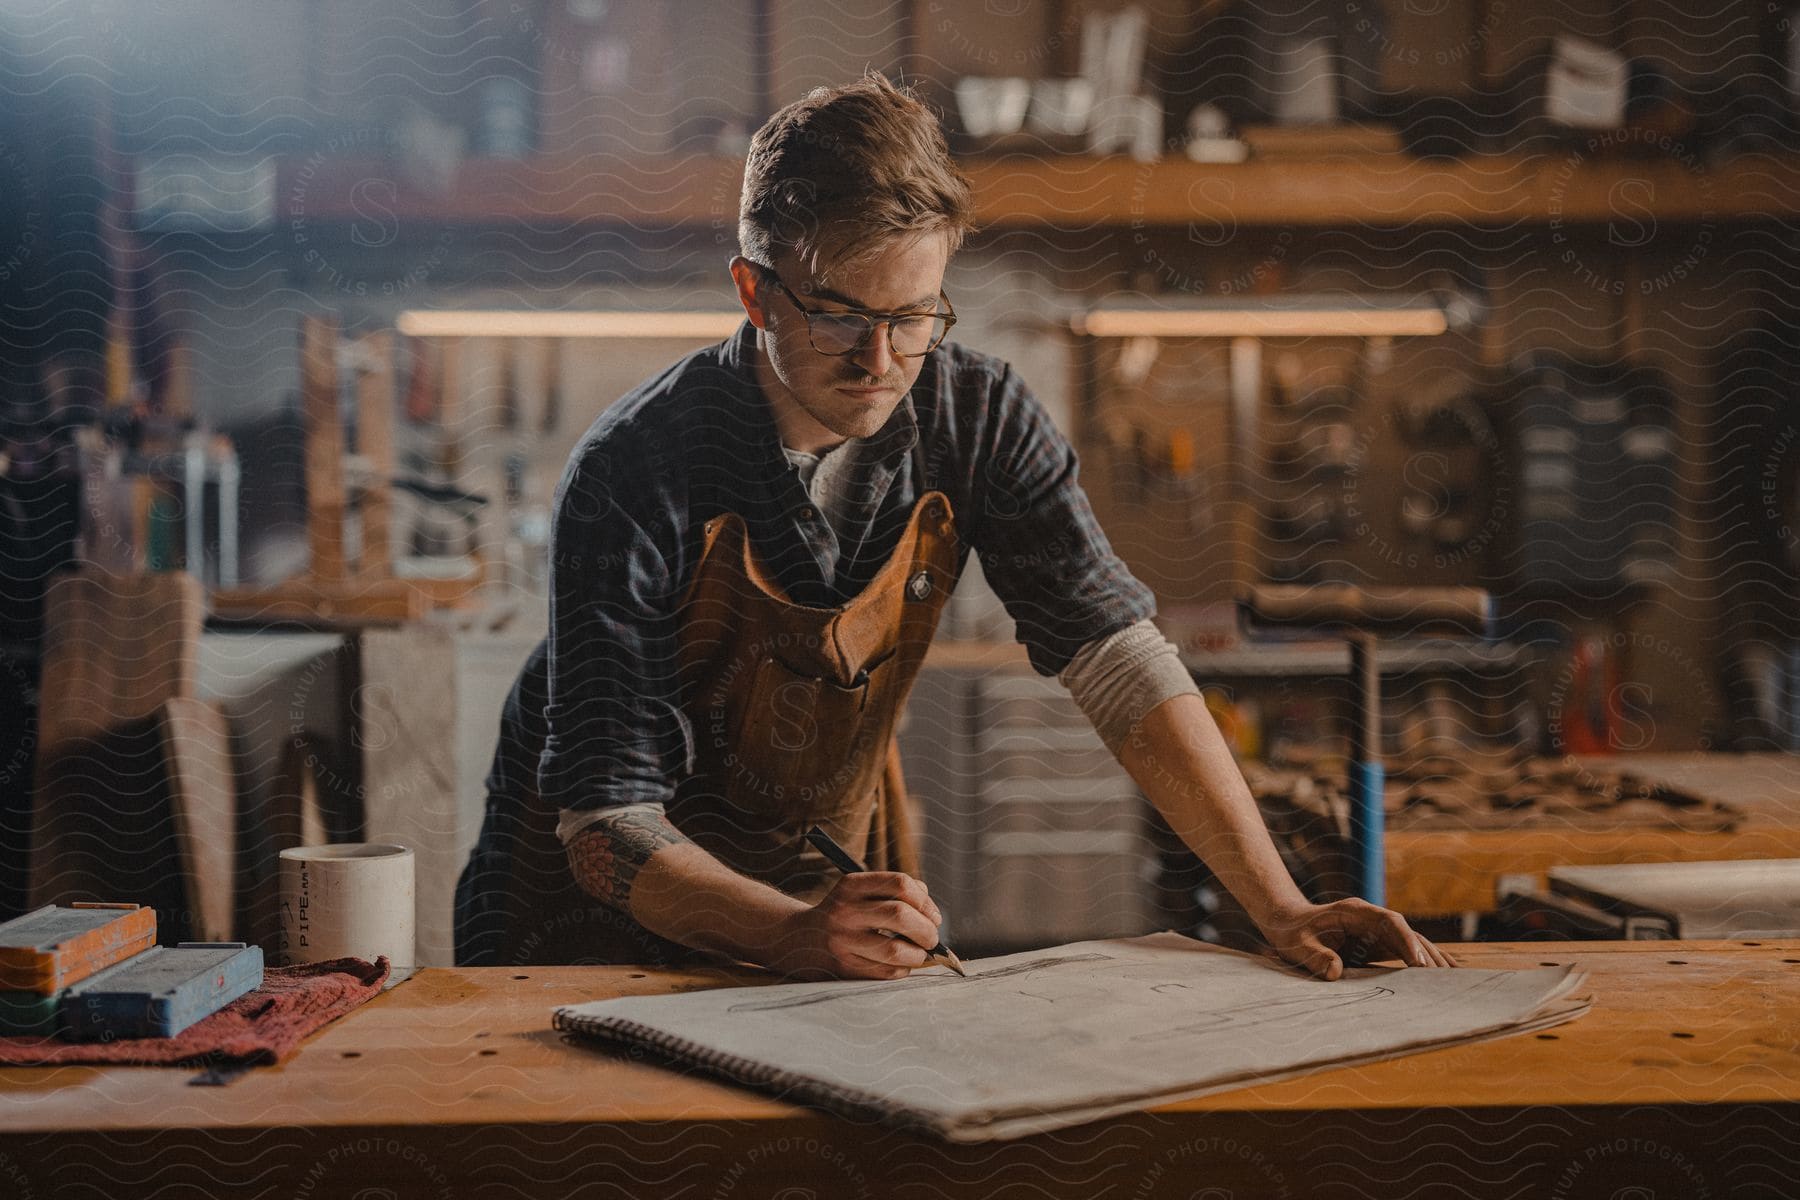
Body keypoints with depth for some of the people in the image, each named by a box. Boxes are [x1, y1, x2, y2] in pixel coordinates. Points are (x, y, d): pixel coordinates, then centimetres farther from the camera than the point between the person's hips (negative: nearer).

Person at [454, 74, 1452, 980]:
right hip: (627, 899, -1)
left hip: (832, 888, 2)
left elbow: (1118, 661, -18)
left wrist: (1278, 910, -27)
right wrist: (796, 937, -45)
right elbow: (609, 821, -26)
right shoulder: (637, 475, -26)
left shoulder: (976, 419, -14)